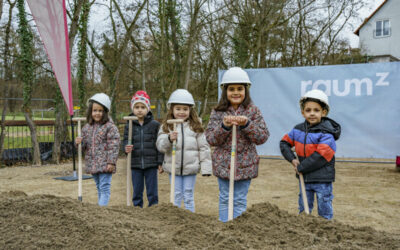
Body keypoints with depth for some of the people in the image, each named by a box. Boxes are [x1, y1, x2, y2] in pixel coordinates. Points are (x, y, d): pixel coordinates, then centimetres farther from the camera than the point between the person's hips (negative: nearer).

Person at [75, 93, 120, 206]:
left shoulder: (110, 127, -9)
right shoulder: (87, 127, 10)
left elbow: (114, 145, -13)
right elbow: (84, 147, 17)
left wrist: (111, 162, -18)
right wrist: (79, 142, -6)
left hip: (105, 165, -7)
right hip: (92, 164, 7)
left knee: (104, 188, -8)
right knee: (99, 188, 17)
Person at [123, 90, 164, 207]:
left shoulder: (155, 124, -2)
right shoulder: (129, 125, 3)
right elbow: (125, 140, 6)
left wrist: (160, 161, -3)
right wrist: (127, 148, -18)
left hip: (151, 163, -2)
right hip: (135, 164, 2)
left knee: (152, 193, 6)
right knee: (137, 192, 12)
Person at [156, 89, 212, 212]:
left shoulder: (196, 127, 2)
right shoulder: (166, 126, 2)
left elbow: (203, 148, 2)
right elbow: (160, 146, -5)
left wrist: (206, 167, -3)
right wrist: (169, 138, -26)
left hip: (190, 167, 0)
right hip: (173, 167, 0)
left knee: (188, 196, 8)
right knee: (176, 196, 9)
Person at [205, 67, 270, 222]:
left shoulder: (253, 111, -1)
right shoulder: (218, 112, 0)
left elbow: (263, 137, -6)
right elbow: (210, 139, -5)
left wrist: (246, 124, -21)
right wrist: (224, 126, -22)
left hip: (245, 165, -1)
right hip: (223, 164, 1)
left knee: (240, 200, 7)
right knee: (225, 199, 11)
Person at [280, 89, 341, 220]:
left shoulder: (326, 133, -16)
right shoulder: (298, 130, 3)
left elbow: (320, 156, -24)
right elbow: (284, 142, 14)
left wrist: (301, 168, -17)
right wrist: (292, 159, -2)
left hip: (322, 179, -6)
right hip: (304, 178, 6)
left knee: (324, 210, 6)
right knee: (303, 209, 17)